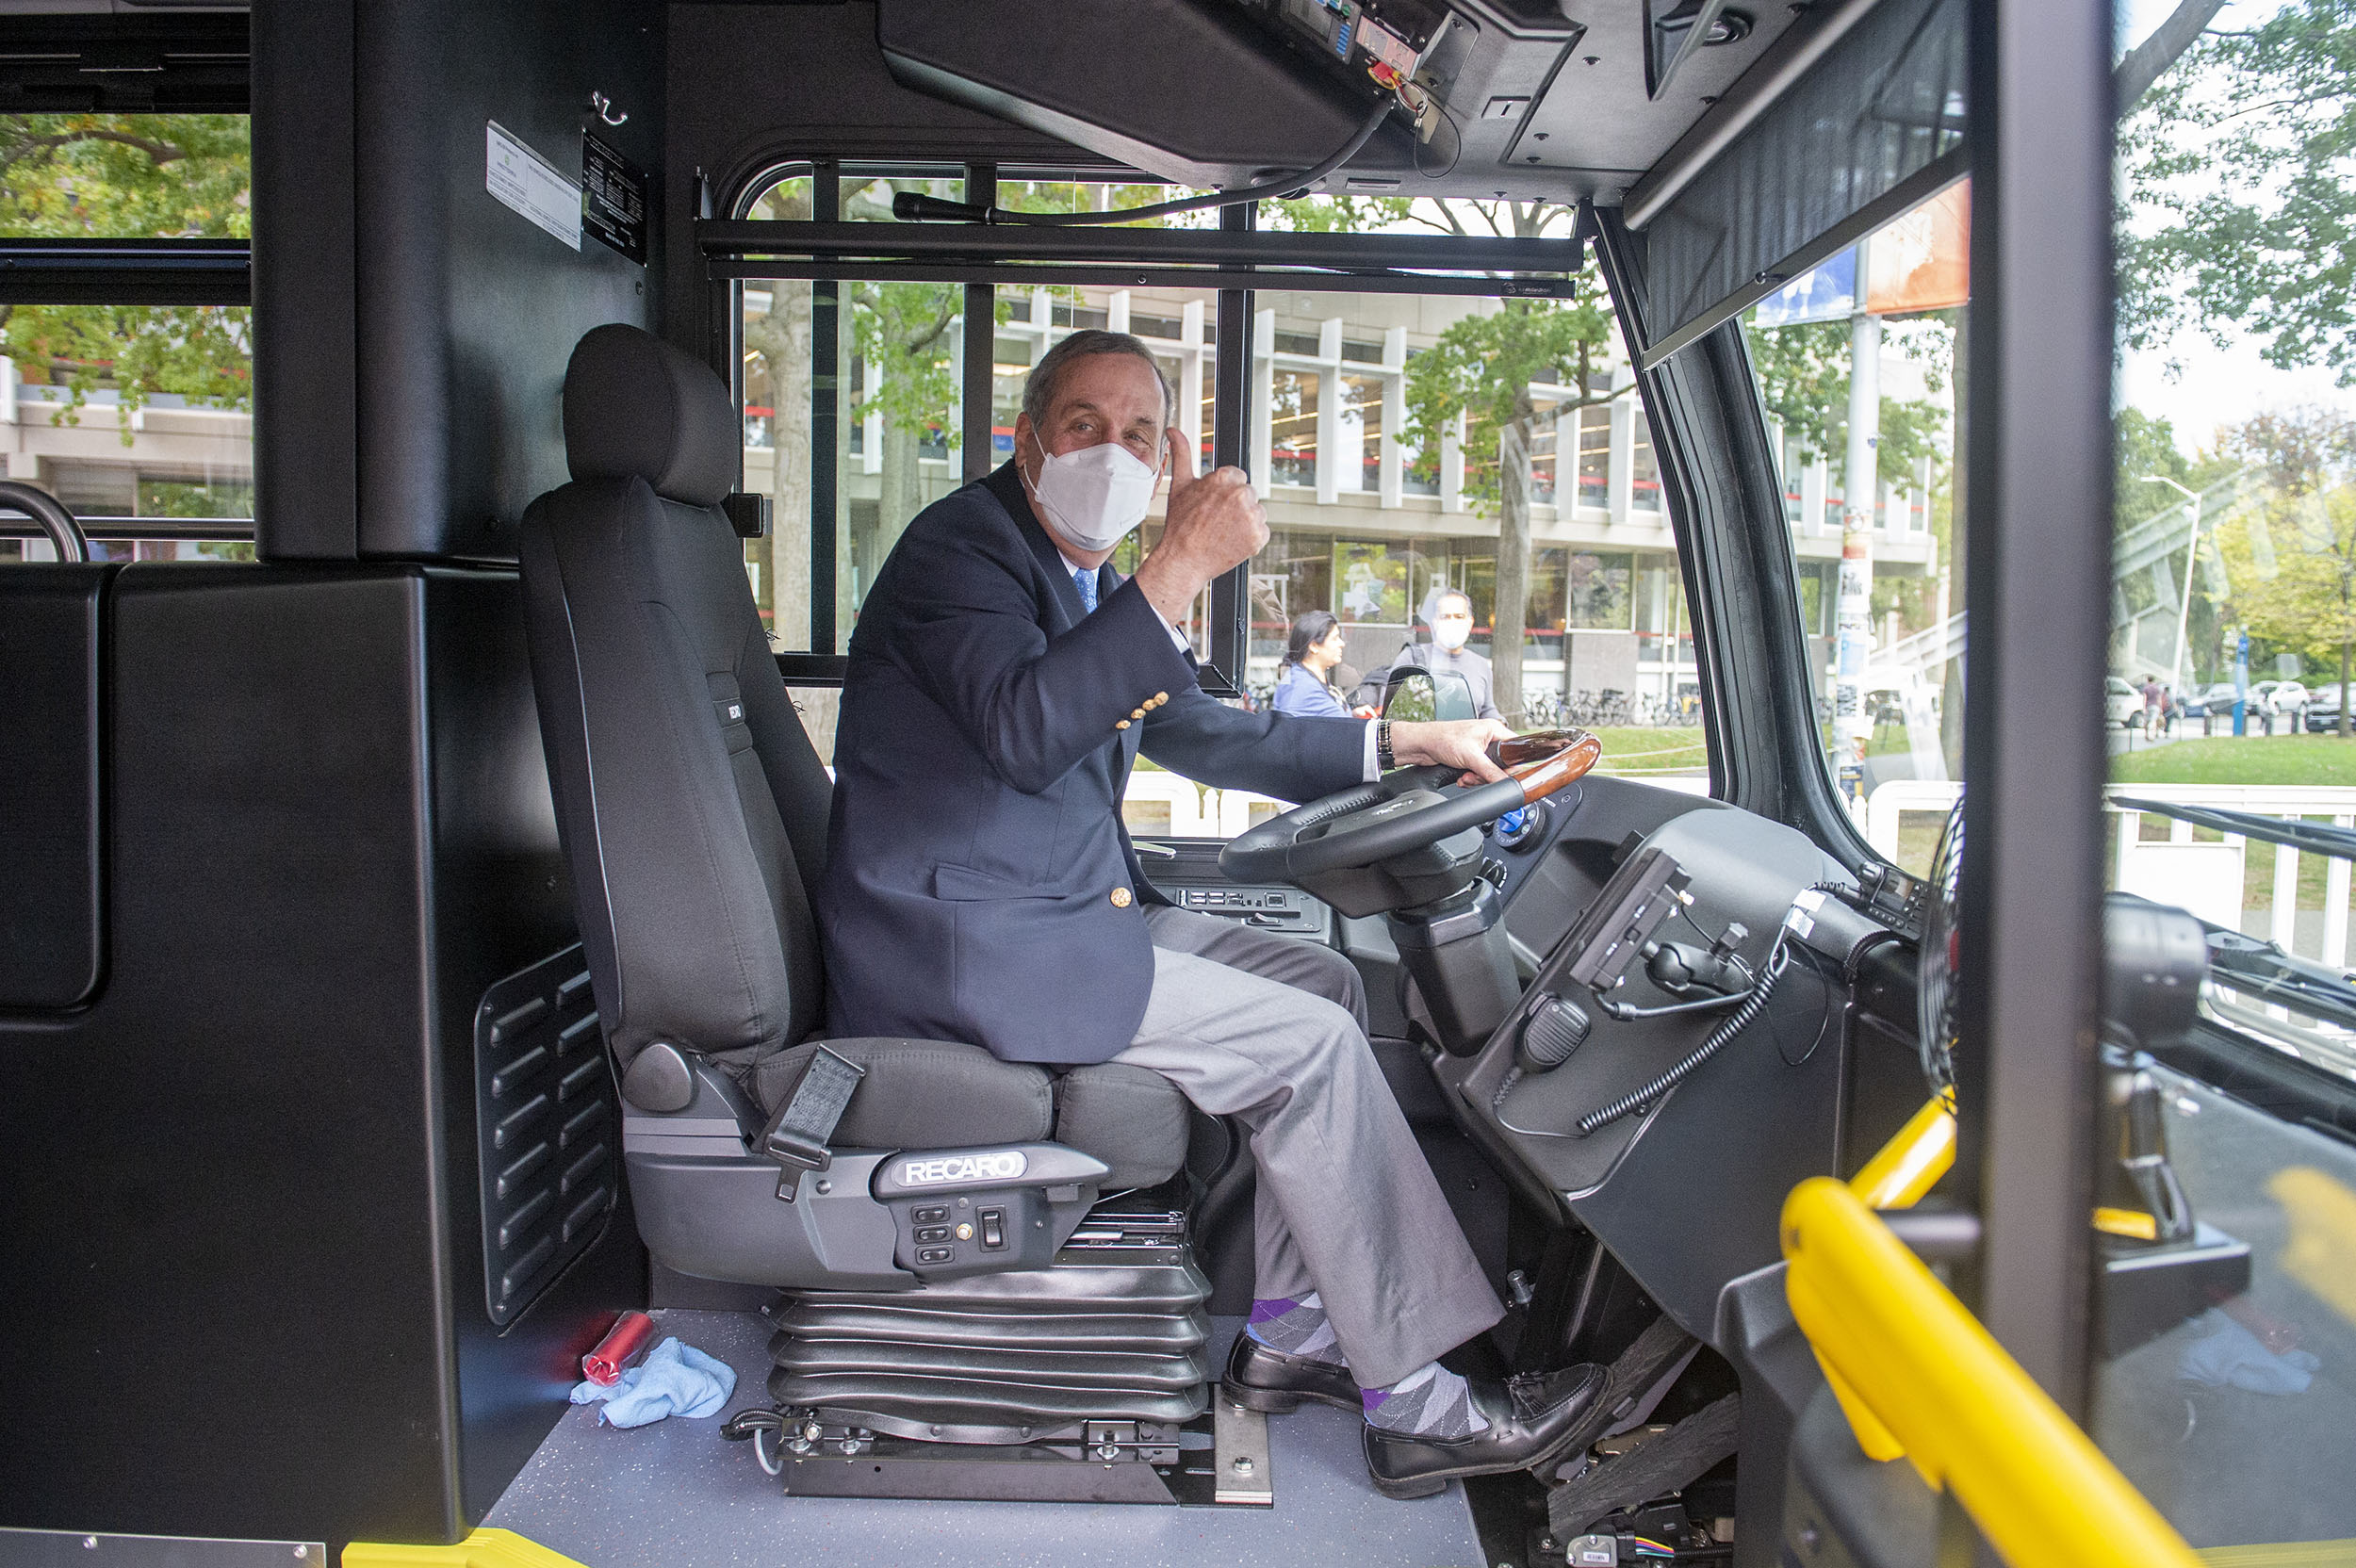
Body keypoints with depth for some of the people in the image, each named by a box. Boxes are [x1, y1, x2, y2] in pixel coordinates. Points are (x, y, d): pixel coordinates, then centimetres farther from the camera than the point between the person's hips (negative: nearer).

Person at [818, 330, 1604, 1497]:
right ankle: (1413, 1402, -3)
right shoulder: (962, 543, -10)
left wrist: (1404, 741, 21)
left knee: (1326, 981, 5)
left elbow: (1194, 732, 26)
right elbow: (1021, 731, -28)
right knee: (1308, 1043, -13)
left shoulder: (1092, 583, 18)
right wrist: (1180, 569, -32)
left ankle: (1287, 1332, 6)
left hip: (1060, 913, 10)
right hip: (962, 943, -10)